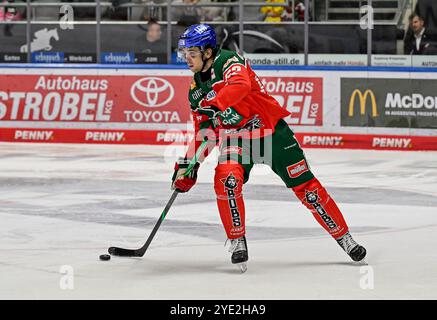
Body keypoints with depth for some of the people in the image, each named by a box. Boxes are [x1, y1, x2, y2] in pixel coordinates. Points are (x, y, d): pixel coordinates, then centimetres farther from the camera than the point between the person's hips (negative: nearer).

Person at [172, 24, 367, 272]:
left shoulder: (228, 61, -16)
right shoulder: (196, 89, 6)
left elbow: (240, 85, -39)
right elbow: (204, 133, 13)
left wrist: (212, 104, -50)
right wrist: (187, 166, 4)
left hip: (272, 131, -5)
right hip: (235, 138, 5)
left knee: (305, 186, -2)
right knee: (226, 179, -25)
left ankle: (344, 237, 12)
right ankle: (238, 242, -11)